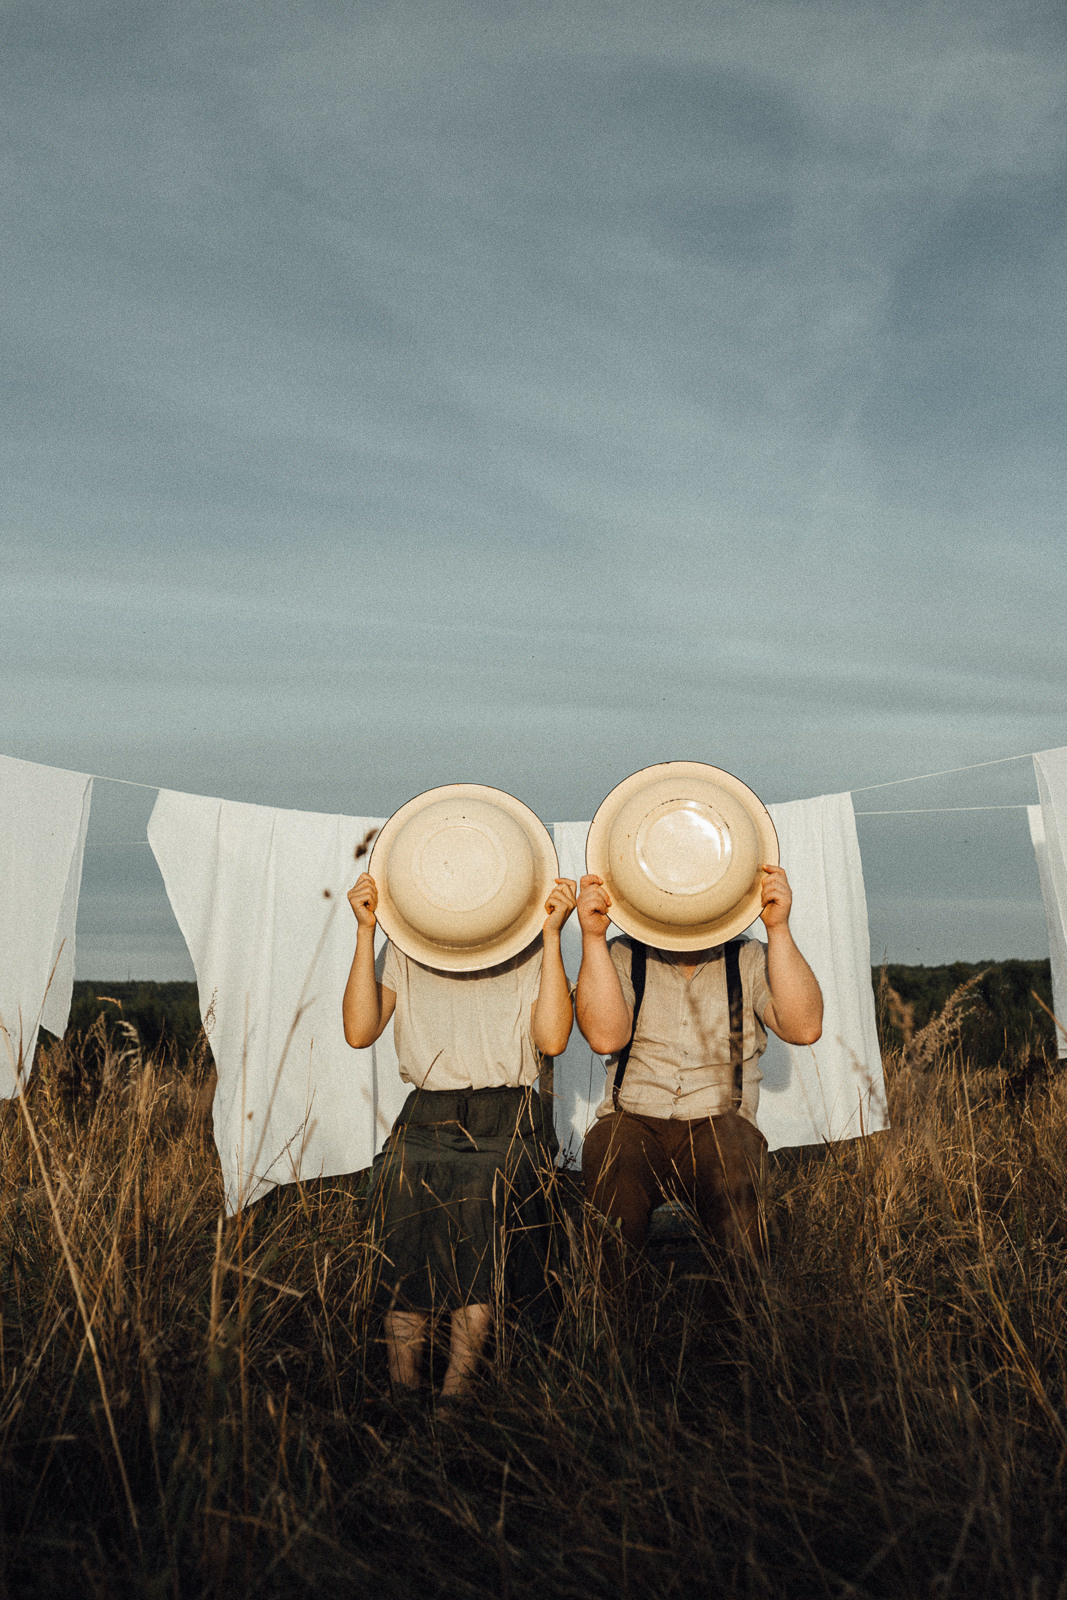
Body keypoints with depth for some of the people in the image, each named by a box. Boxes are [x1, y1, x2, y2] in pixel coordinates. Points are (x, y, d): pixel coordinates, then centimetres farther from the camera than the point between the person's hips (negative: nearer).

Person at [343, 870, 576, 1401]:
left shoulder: (530, 951, 9)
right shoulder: (404, 950, 13)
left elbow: (552, 1039, -7)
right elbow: (360, 1031, -1)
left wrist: (553, 934, -9)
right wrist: (365, 932, -6)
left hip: (507, 1126, -1)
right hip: (424, 1124, 1)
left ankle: (455, 1389, -17)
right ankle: (402, 1393, -8)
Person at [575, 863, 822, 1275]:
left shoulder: (748, 960, 10)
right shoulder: (621, 956, 8)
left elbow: (804, 1027, -7)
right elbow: (605, 1035, -10)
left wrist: (778, 929, -13)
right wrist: (592, 936, -14)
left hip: (719, 1124, 0)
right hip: (632, 1122, 0)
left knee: (734, 1162, -32)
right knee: (611, 1153, -31)